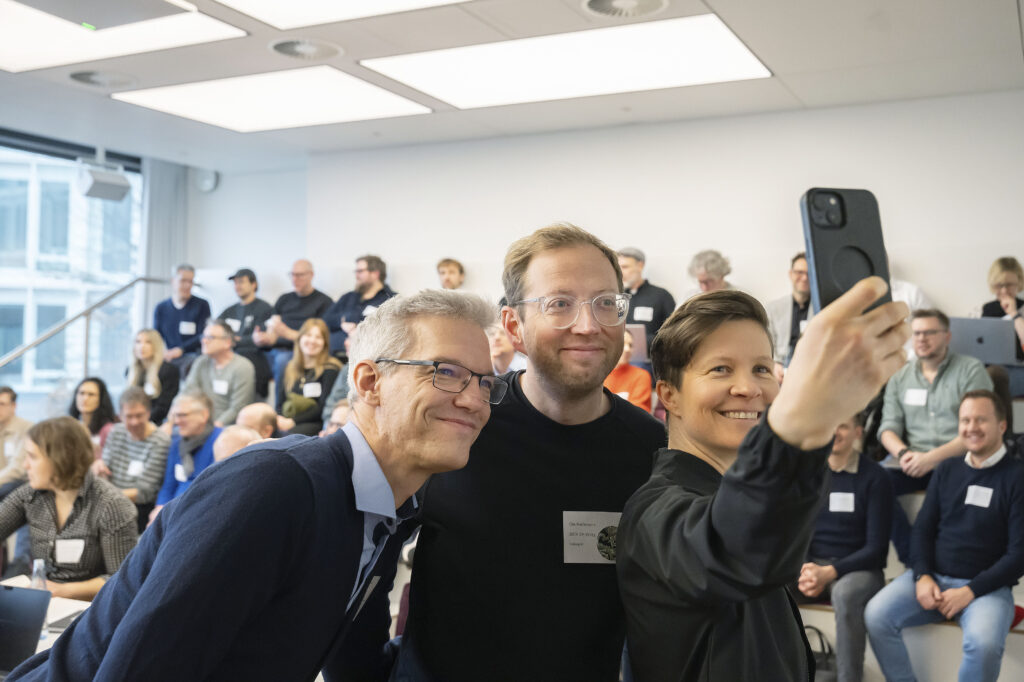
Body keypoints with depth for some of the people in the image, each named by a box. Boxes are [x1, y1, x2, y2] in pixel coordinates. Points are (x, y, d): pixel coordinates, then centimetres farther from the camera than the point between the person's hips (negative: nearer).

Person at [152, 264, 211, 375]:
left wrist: (181, 349, -13)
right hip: (169, 358, 4)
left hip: (192, 356, -4)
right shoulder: (160, 308, 16)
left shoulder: (202, 305, 5)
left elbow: (204, 336, -1)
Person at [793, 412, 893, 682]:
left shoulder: (874, 478, -2)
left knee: (845, 593, -38)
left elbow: (876, 548, -6)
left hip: (857, 569, -3)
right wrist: (804, 569, -14)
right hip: (811, 564, 3)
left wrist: (829, 572, -20)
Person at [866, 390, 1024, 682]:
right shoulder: (947, 470, 11)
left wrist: (971, 591, -14)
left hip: (986, 586, -4)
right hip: (933, 577, 4)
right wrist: (922, 576, -5)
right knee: (876, 615, -20)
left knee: (984, 643, -33)